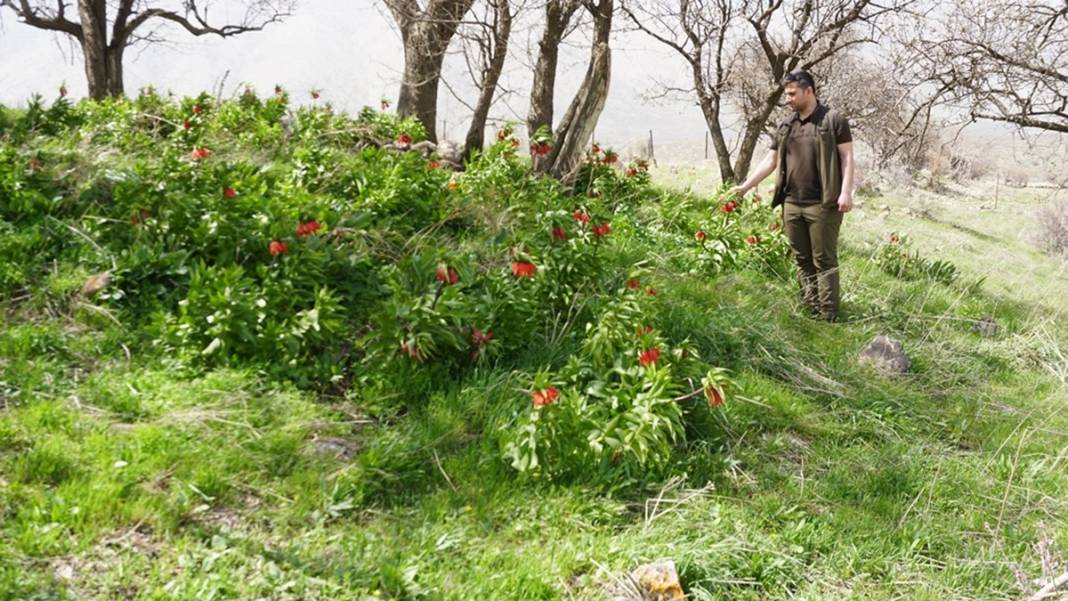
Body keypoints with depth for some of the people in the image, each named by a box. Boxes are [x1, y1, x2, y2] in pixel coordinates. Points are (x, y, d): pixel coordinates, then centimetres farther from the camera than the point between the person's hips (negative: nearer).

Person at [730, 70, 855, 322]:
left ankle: (828, 316, 1)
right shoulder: (785, 126, 14)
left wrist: (846, 192, -14)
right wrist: (745, 186, 12)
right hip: (792, 204, 6)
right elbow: (771, 161, 18)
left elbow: (847, 157, -5)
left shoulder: (833, 120, -2)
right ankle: (810, 309, 17)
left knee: (824, 260, -3)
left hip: (822, 205, -6)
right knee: (802, 260, 9)